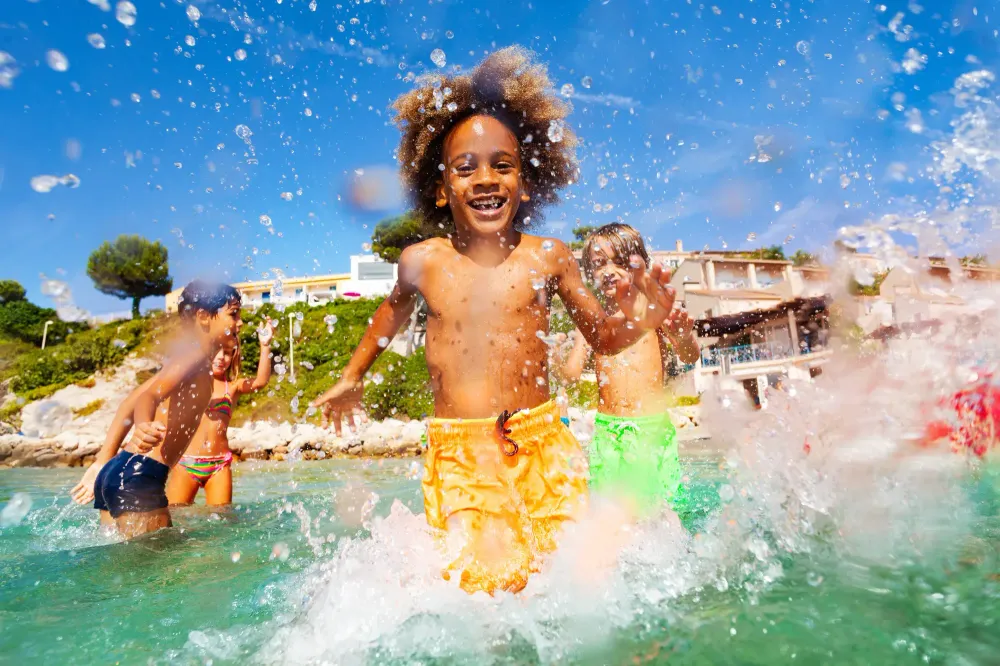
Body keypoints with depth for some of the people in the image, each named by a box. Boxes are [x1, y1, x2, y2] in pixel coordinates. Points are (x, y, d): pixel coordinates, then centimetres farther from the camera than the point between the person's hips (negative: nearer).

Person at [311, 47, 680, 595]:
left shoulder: (548, 257, 1)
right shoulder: (421, 261, 4)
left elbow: (601, 338, 12)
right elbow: (395, 308, 27)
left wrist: (631, 322, -11)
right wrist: (353, 375, 31)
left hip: (541, 443, 1)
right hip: (456, 453, 0)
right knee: (488, 578, -16)